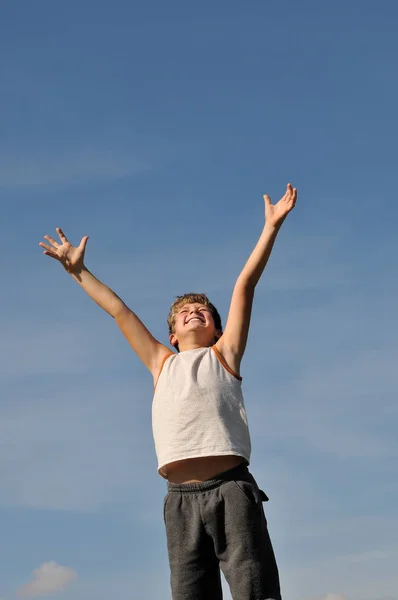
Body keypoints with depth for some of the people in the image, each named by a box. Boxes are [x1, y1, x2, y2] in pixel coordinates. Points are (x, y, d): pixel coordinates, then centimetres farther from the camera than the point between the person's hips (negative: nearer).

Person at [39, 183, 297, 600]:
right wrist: (78, 271, 42)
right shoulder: (162, 363, 28)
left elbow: (245, 286, 16)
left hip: (230, 488, -2)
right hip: (181, 499, 3)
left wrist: (271, 227, 13)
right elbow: (119, 311, 34)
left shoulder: (223, 354, 21)